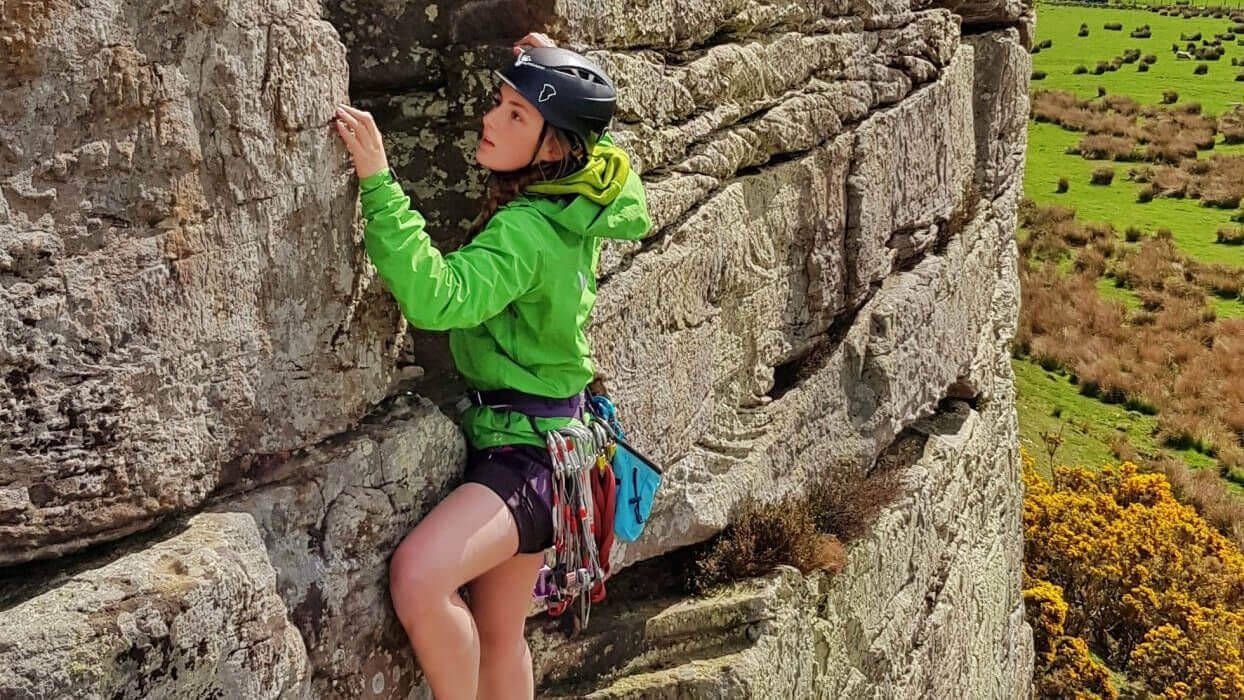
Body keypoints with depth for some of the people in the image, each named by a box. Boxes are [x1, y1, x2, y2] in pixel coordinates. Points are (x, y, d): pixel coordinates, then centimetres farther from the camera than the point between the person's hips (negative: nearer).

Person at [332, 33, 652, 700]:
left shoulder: (526, 231, -23)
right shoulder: (584, 201, 1)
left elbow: (437, 296, -36)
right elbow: (635, 214, 24)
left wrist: (378, 181, -36)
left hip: (528, 449, -10)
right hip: (533, 431, 10)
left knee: (418, 576, -31)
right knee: (497, 639, 18)